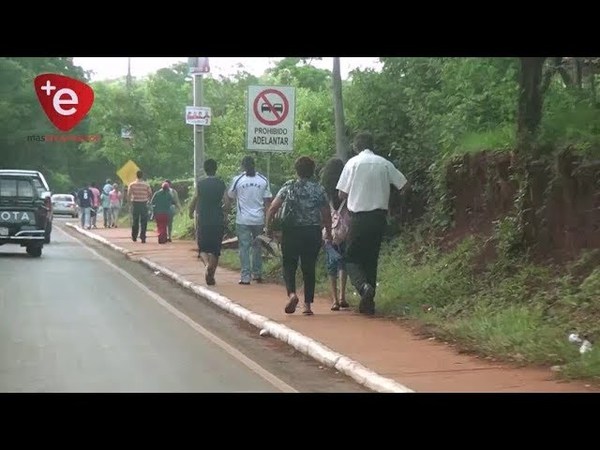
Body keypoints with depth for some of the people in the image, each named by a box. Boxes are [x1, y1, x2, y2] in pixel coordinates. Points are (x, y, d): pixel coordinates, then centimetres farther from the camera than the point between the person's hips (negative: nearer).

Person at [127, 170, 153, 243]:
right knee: (143, 222, 1)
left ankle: (134, 237, 20)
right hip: (144, 204, -1)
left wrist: (130, 202, 7)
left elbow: (128, 195, -6)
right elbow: (150, 195, 0)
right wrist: (148, 201, 16)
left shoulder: (132, 184, -1)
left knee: (135, 221, 12)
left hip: (135, 204, 1)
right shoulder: (146, 185, -2)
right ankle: (142, 237, -6)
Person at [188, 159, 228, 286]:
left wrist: (191, 213, 14)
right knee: (215, 249, 10)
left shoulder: (200, 184, -4)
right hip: (218, 221, 1)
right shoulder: (221, 184, 0)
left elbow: (194, 201, -5)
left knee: (203, 248, 9)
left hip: (203, 221, -1)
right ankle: (211, 275, 7)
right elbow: (227, 203, -5)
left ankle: (207, 264, -19)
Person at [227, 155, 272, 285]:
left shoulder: (237, 179, -5)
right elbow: (267, 200, 2)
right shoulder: (263, 180, 1)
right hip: (259, 219, 2)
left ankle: (245, 277, -4)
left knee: (244, 247, 1)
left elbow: (230, 196, 7)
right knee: (257, 246, 17)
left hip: (243, 219, -2)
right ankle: (257, 274, 21)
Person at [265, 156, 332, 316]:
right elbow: (326, 214, 2)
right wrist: (328, 232, 15)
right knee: (309, 268, 9)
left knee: (289, 265, 9)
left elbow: (273, 208, -7)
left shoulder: (288, 187, -2)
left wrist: (269, 226, 4)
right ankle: (308, 304, 7)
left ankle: (292, 293, -17)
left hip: (291, 232, -1)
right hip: (313, 231, 1)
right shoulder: (319, 189, 1)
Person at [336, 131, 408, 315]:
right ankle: (368, 302, 11)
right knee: (371, 258, 13)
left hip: (359, 216, -3)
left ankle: (364, 286, -24)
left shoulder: (353, 163, -3)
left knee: (352, 258, 4)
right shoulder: (384, 163, 4)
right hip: (380, 215, 3)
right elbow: (404, 185, 5)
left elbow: (342, 194, -3)